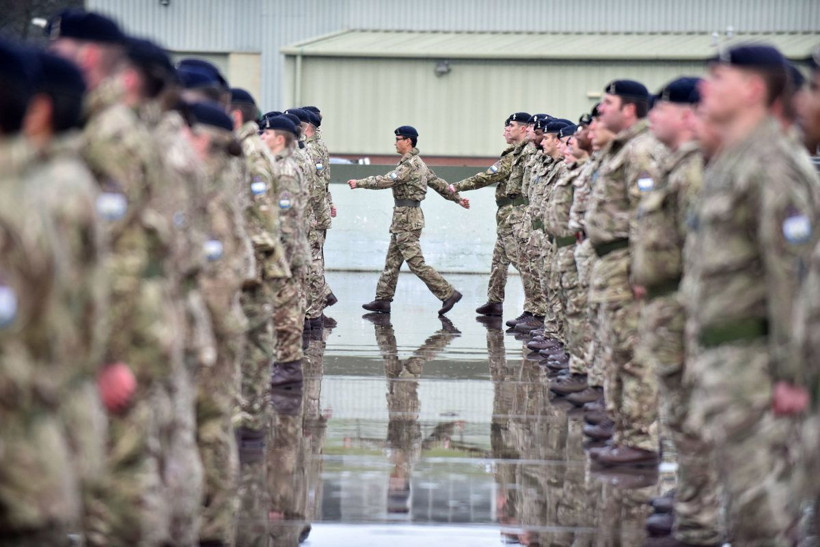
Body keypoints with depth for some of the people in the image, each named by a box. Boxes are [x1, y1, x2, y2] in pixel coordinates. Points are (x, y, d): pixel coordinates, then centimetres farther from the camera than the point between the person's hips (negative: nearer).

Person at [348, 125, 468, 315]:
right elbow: (438, 183, 20)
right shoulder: (418, 163, 15)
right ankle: (383, 300, 15)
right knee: (392, 262, 11)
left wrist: (359, 183, -16)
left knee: (416, 263, -9)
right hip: (405, 217, 10)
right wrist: (457, 198, 27)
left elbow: (386, 181, -21)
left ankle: (448, 294, -7)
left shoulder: (409, 164, -16)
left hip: (407, 217, -10)